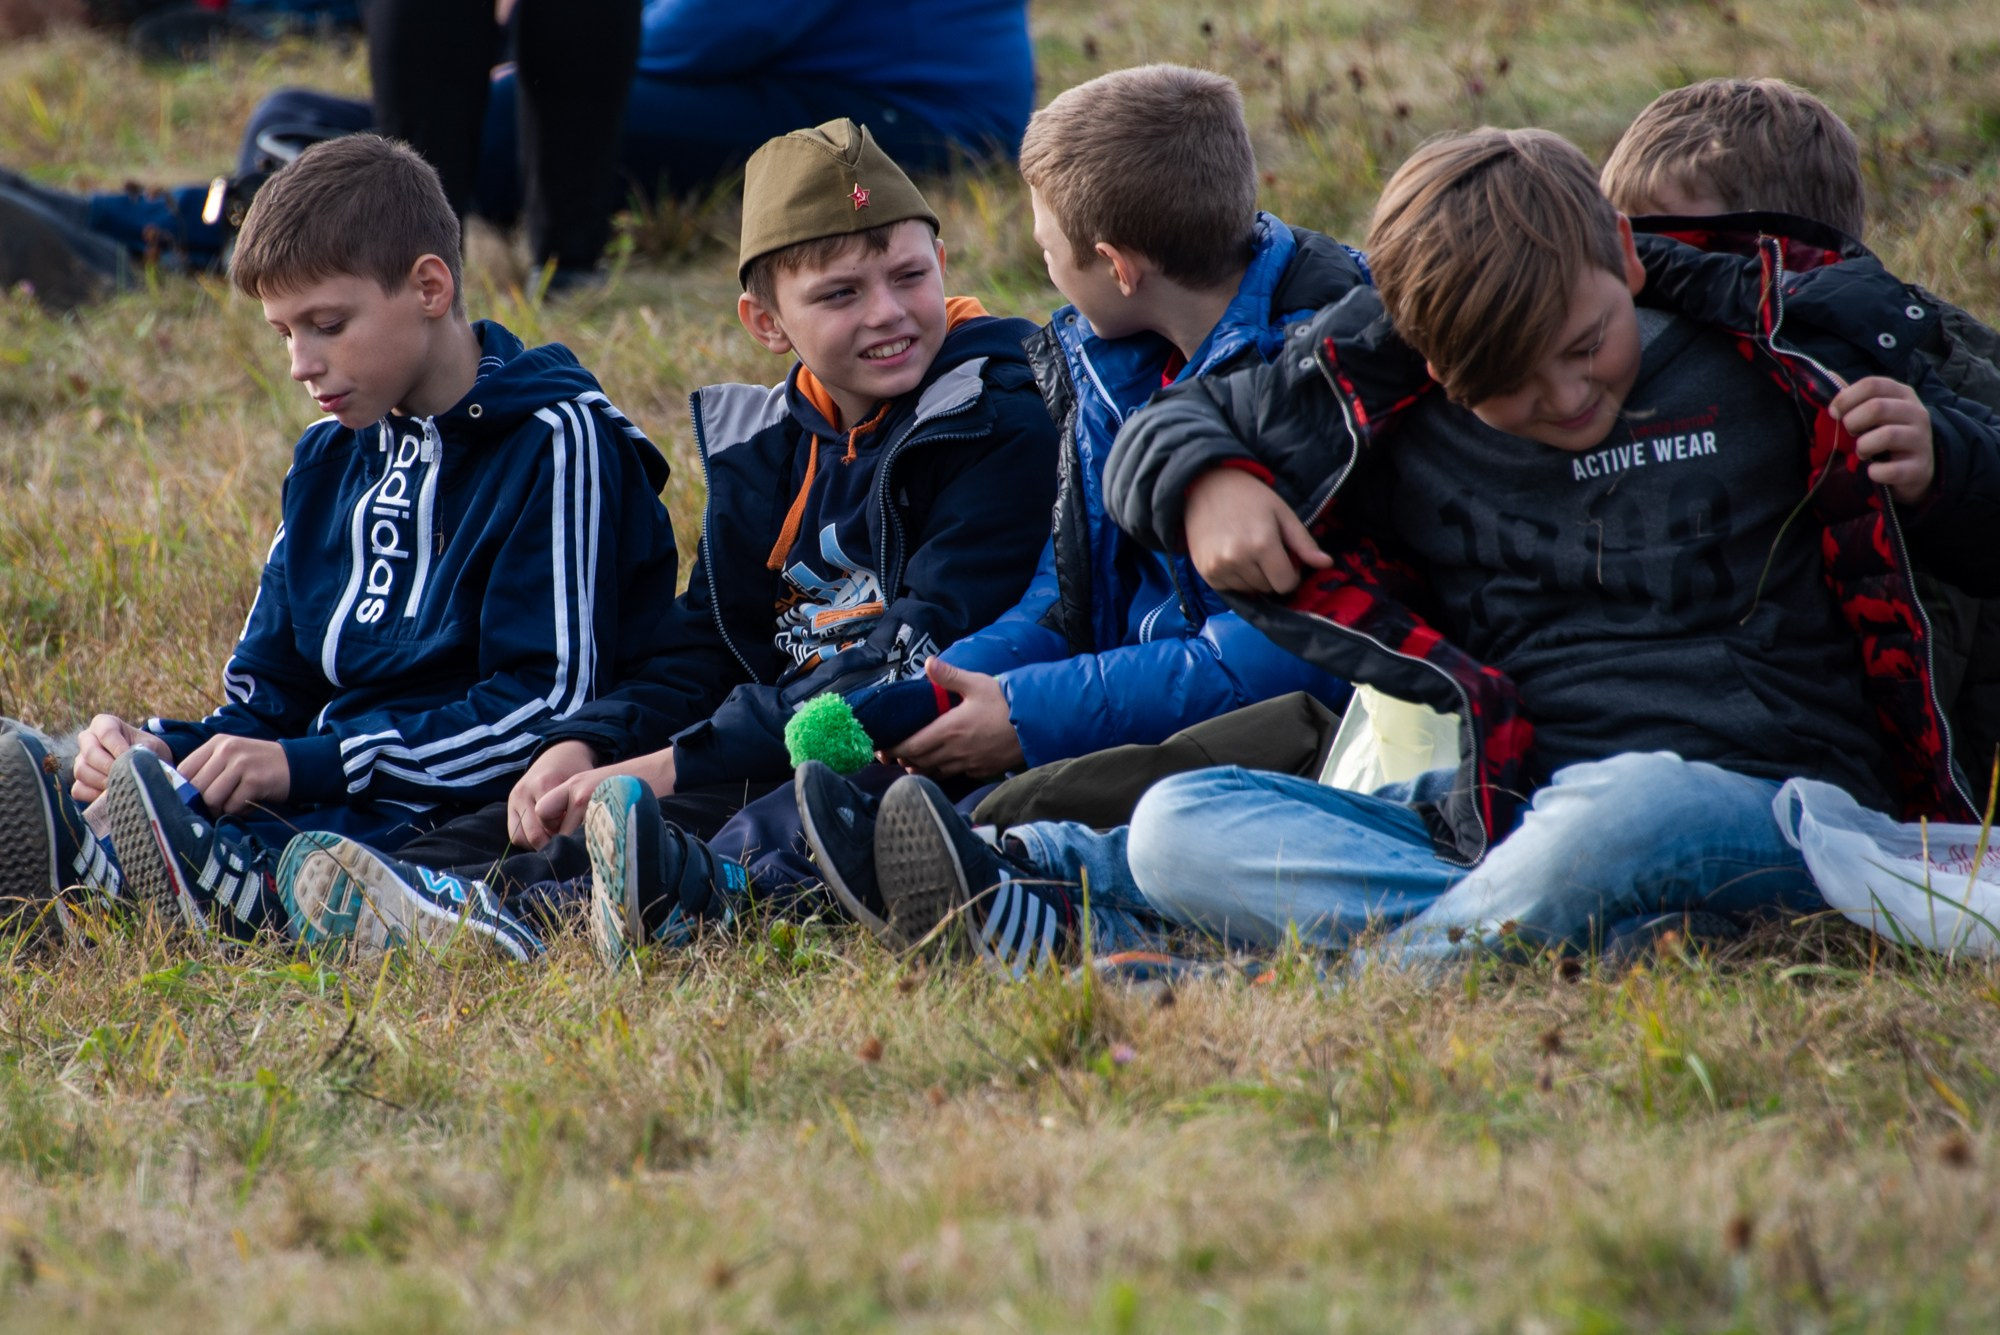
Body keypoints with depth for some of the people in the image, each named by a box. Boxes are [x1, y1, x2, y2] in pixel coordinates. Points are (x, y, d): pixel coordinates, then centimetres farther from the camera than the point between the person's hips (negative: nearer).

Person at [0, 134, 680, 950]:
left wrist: (307, 765, -20)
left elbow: (549, 708, -14)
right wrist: (163, 754, -5)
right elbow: (269, 700, 20)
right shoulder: (332, 460, 20)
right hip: (341, 805, 7)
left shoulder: (556, 442, -5)